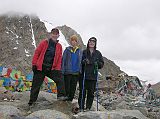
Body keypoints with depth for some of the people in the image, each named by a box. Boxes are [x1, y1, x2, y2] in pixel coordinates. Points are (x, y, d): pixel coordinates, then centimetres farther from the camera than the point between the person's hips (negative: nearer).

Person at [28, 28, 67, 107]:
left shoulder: (59, 46, 6)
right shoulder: (44, 43, -2)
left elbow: (59, 59, 7)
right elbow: (36, 53, -1)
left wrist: (58, 69, -3)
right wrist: (34, 64, -7)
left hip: (51, 68, 2)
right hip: (40, 68, -2)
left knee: (60, 79, -16)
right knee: (36, 84, 4)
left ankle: (61, 96, -12)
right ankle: (32, 101, 15)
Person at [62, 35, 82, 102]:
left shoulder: (79, 51, 10)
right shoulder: (67, 50, 3)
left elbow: (81, 62, 14)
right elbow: (63, 60, 1)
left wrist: (80, 72, 7)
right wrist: (62, 71, -7)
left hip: (76, 73, 3)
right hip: (68, 72, -3)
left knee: (73, 88, 8)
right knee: (67, 87, -2)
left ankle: (70, 100, 19)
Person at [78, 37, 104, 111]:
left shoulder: (98, 53, 12)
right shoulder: (84, 52, 6)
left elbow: (102, 64, 12)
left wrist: (97, 63, -8)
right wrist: (84, 62, -16)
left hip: (93, 76, 2)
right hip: (84, 75, -2)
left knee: (91, 93, 3)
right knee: (82, 92, -2)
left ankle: (88, 108, 14)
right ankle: (81, 108, 7)